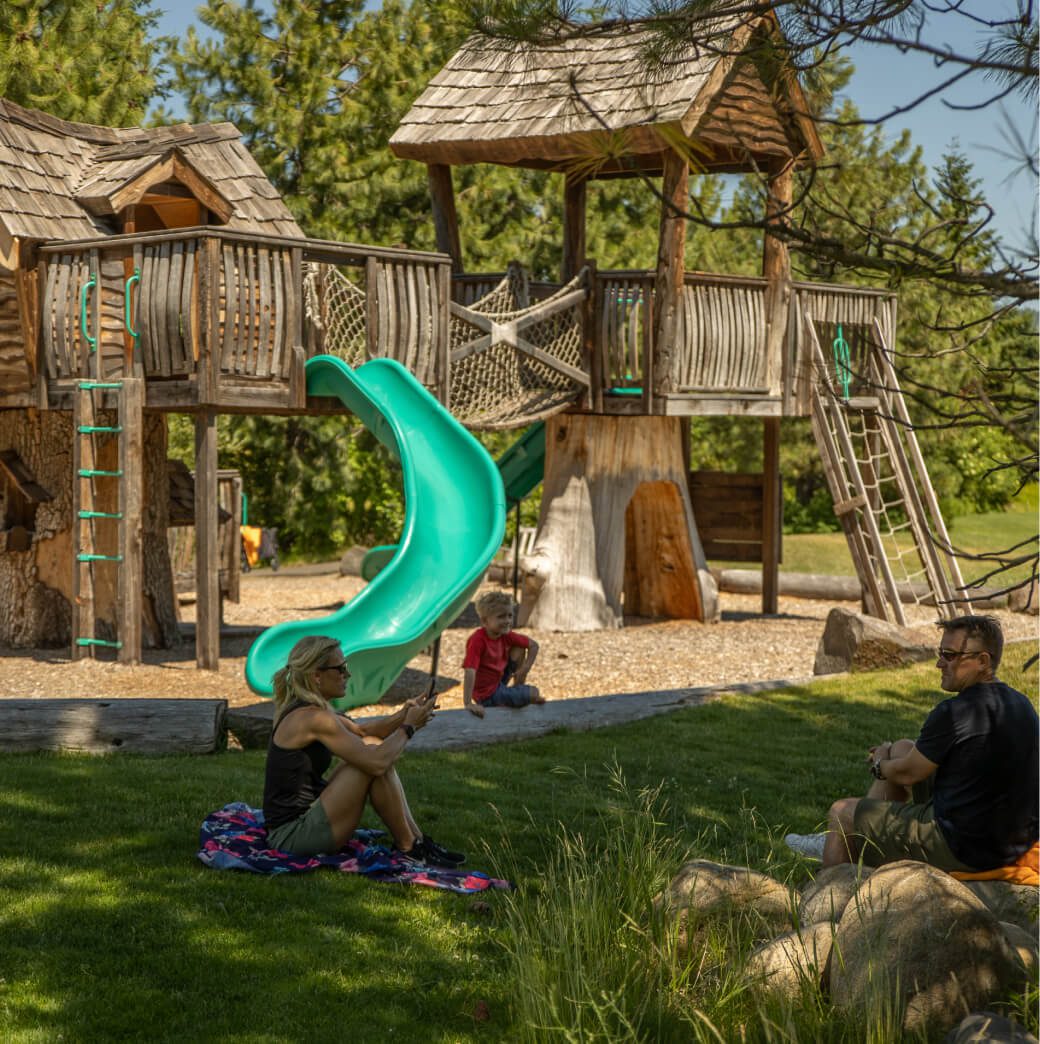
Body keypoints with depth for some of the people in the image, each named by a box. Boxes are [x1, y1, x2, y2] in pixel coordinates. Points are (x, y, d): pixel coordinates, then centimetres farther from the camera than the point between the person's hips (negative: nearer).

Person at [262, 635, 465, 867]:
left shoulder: (303, 710, 10)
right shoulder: (312, 718, -20)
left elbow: (361, 731, 21)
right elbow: (377, 763, -23)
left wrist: (402, 716, 3)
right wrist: (409, 726, -7)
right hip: (293, 836, -10)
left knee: (373, 745, 9)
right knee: (374, 757, -16)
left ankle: (417, 838, 7)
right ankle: (409, 846, -1)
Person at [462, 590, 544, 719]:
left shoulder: (505, 635, -7)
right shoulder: (478, 640, -30)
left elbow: (533, 645, 5)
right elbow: (469, 671, -38)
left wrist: (525, 668, -8)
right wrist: (468, 704, -45)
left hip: (498, 683, 7)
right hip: (488, 695, -7)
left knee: (519, 649, 5)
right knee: (534, 693, -7)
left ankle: (518, 688, 14)